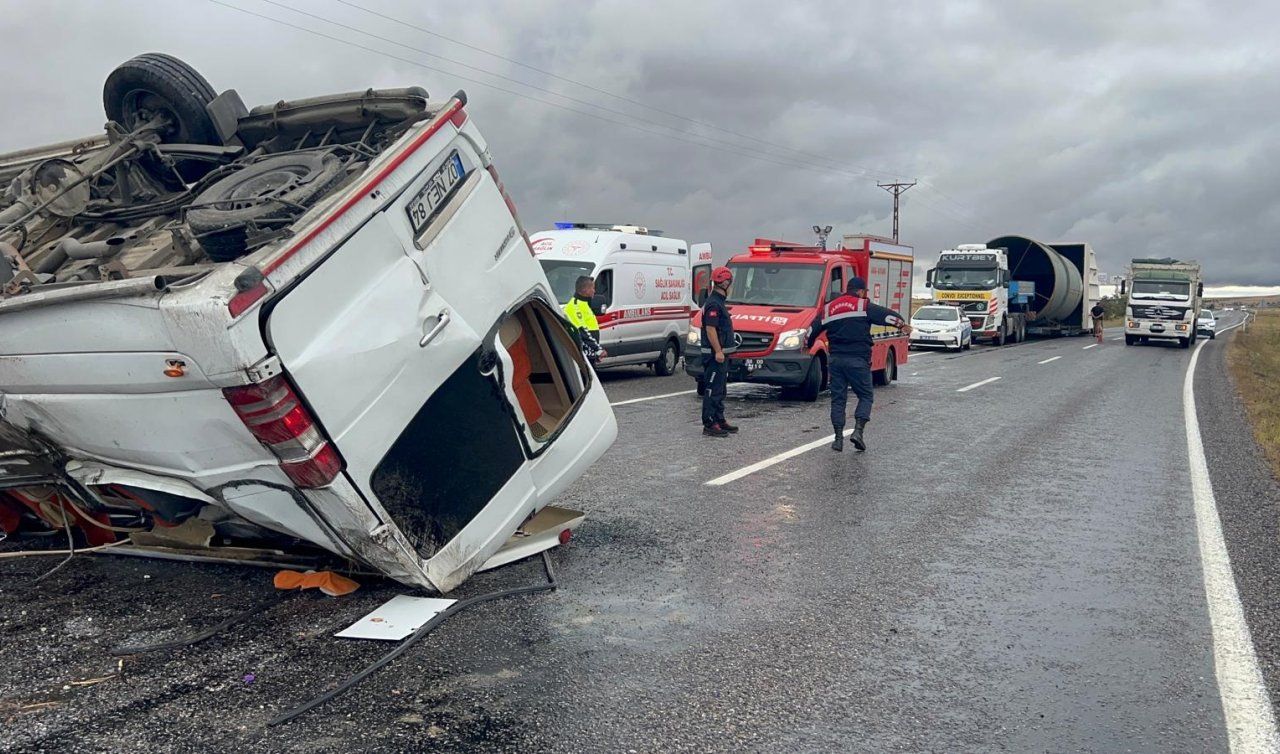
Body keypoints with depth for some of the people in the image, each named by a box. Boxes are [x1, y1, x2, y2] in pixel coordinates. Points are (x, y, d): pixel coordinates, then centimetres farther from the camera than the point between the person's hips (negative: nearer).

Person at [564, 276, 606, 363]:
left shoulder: (584, 304, 20)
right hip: (583, 353, -11)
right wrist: (598, 349, -27)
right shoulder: (575, 305, -14)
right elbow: (582, 332, -23)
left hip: (589, 353, 11)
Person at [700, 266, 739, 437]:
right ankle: (709, 424, -6)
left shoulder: (718, 302, 17)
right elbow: (710, 329, -22)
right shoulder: (713, 303, -16)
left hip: (721, 354, 11)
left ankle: (719, 420, 23)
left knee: (719, 390, 15)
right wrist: (718, 351, -24)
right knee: (713, 390, -8)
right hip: (715, 354, -11)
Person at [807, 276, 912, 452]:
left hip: (835, 359, 4)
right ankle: (858, 431, -10)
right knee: (865, 396, 7)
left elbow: (812, 330, 18)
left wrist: (807, 346, 32)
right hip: (857, 360, -4)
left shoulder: (828, 308, 13)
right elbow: (886, 315, -12)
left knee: (838, 398, 8)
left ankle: (838, 438, 4)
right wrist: (902, 324, -15)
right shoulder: (864, 306, -1)